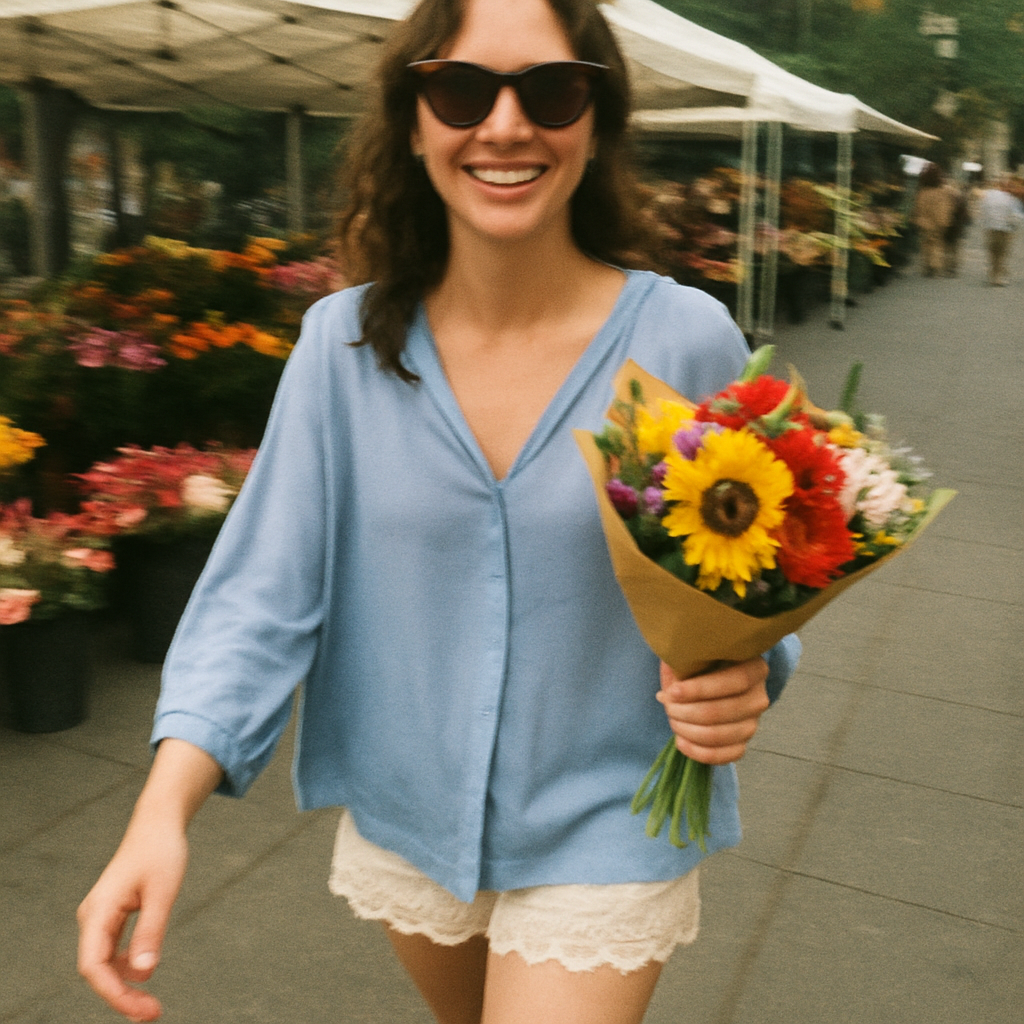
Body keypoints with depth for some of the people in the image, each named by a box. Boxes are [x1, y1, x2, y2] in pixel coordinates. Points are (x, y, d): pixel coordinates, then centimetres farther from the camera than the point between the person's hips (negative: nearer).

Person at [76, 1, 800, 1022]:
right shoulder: (344, 342, -10)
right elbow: (264, 585, -11)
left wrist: (740, 680, -27)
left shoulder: (686, 340, -15)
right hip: (405, 819, 3)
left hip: (601, 832, -2)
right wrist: (163, 808, -22)